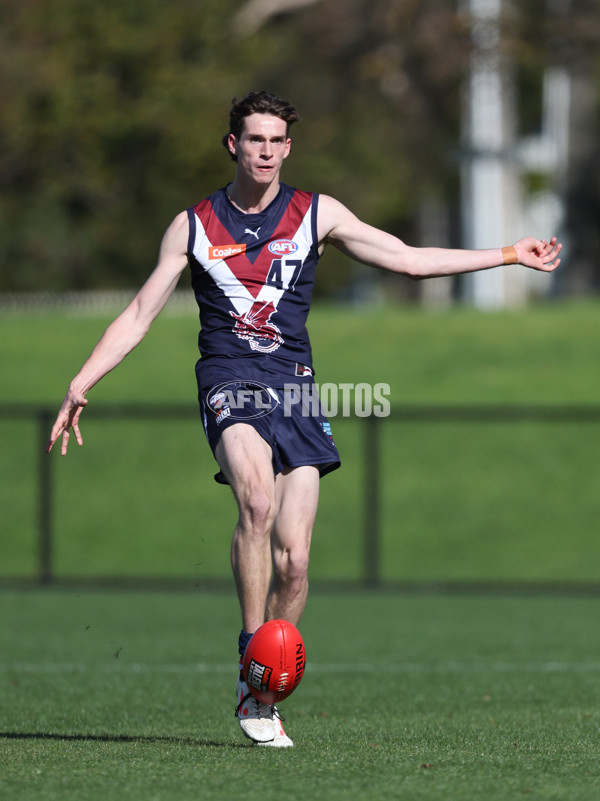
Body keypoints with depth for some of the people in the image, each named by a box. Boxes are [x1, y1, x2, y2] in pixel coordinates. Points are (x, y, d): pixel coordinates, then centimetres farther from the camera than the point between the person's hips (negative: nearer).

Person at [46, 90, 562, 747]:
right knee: (257, 499, -33)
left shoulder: (316, 214, 9)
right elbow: (139, 315, 10)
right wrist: (79, 386, 2)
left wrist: (509, 255, 10)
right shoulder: (193, 225, 8)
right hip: (228, 381, -2)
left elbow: (409, 259, 13)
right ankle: (252, 653, -26)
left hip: (293, 386, 2)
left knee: (292, 560, -8)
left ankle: (259, 695, 8)